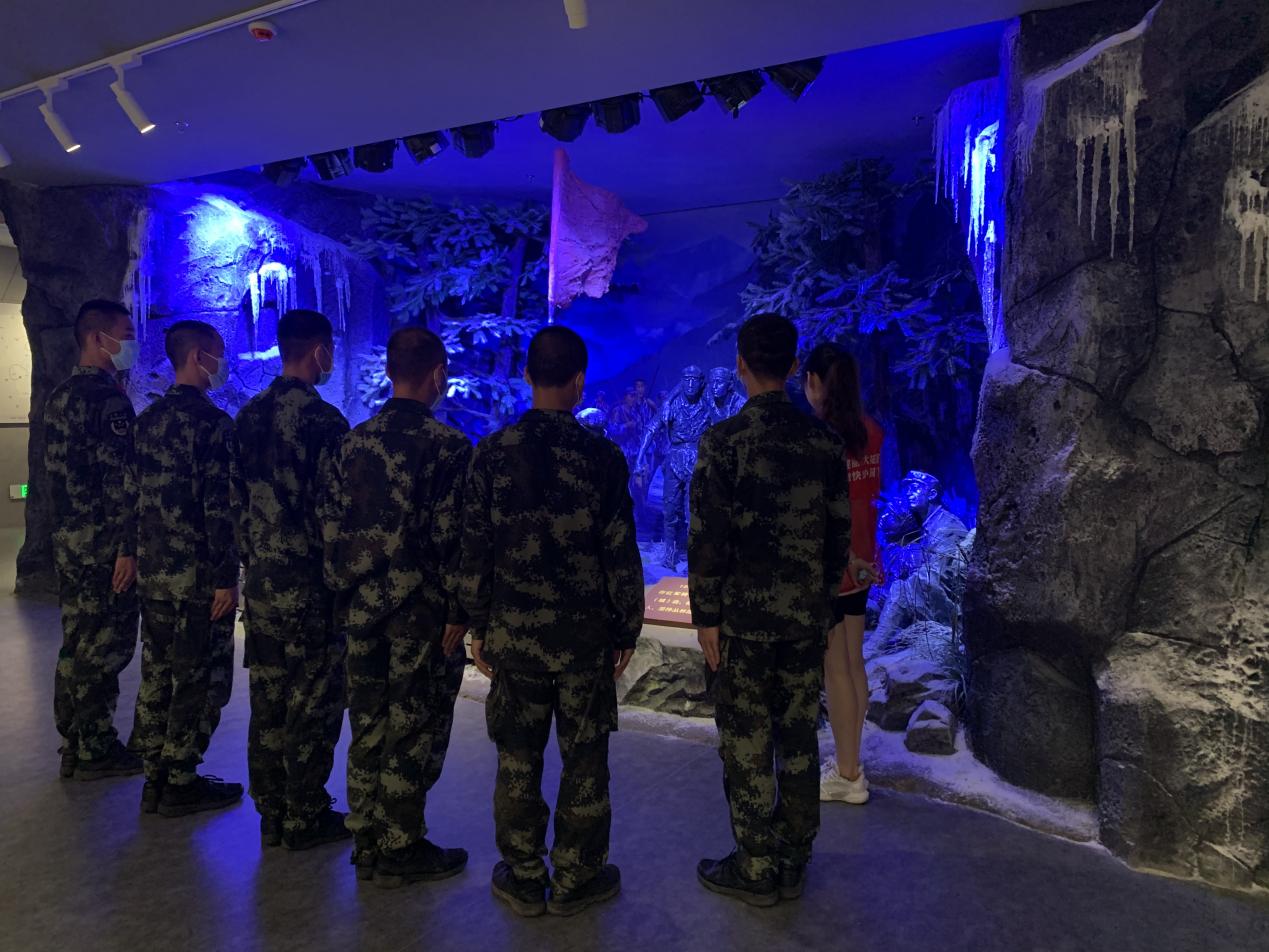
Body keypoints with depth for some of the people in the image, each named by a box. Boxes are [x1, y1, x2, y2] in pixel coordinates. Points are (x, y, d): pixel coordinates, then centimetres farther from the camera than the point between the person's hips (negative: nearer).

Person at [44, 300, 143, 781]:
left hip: (68, 542, 9)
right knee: (103, 650, 0)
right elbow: (118, 479, -20)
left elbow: (57, 471, 19)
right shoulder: (108, 398, -15)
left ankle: (73, 746, 25)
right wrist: (128, 547, -20)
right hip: (103, 546, -9)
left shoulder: (59, 395, 15)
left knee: (76, 645, 15)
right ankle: (96, 750, 9)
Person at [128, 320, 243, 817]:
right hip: (200, 577, -8)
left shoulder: (147, 419, 10)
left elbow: (134, 493, 15)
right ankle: (180, 783, 12)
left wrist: (145, 556, 21)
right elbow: (219, 508, -20)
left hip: (152, 573, 8)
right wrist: (227, 578, -16)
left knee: (157, 675, 15)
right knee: (198, 682, 3)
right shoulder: (212, 422, -16)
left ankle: (155, 777, 26)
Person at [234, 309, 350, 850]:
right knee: (314, 704, 5)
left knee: (268, 699, 14)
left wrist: (250, 565, 18)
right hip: (312, 583, -7)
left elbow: (236, 500, 11)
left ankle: (271, 814, 26)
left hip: (262, 580, 7)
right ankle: (306, 818, 16)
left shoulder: (248, 416, 7)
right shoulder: (324, 420, -15)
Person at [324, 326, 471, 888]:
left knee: (368, 726, 16)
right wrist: (458, 613, -10)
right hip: (422, 613, -6)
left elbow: (333, 527, 8)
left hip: (362, 607, 6)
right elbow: (451, 539, -16)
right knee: (415, 732, 6)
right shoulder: (447, 446, -13)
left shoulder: (354, 442, 6)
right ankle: (400, 850, 18)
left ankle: (367, 844, 28)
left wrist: (345, 592, 15)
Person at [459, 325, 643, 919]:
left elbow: (474, 549, -1)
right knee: (584, 761, 12)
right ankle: (576, 881, 25)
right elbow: (621, 553, -7)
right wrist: (627, 627, 5)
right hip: (585, 634, -1)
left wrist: (479, 626, 9)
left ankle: (523, 880, 27)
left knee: (518, 759, 14)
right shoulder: (601, 456, -9)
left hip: (512, 631, 2)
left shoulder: (493, 453, -4)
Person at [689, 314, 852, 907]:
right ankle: (793, 864, 27)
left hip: (744, 619, -5)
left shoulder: (724, 441, -12)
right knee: (799, 740, 14)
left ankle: (755, 871, 18)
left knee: (747, 746, 6)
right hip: (806, 618, 5)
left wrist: (706, 616, -5)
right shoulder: (823, 442, 2)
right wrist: (822, 600, 17)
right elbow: (839, 534, 7)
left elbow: (708, 537, -13)